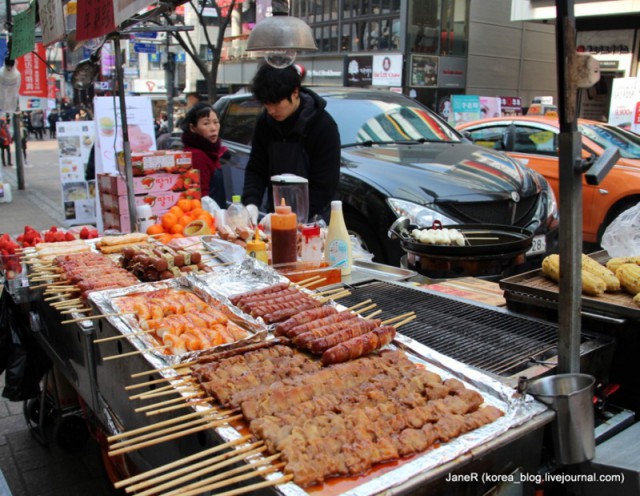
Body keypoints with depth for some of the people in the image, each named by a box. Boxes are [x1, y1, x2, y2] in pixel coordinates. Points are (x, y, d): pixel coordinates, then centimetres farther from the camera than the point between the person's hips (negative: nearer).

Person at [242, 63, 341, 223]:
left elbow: (325, 186, -18)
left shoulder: (323, 126, -17)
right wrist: (251, 203, -16)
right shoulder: (265, 121, -3)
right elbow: (255, 169, 2)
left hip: (313, 219, -4)